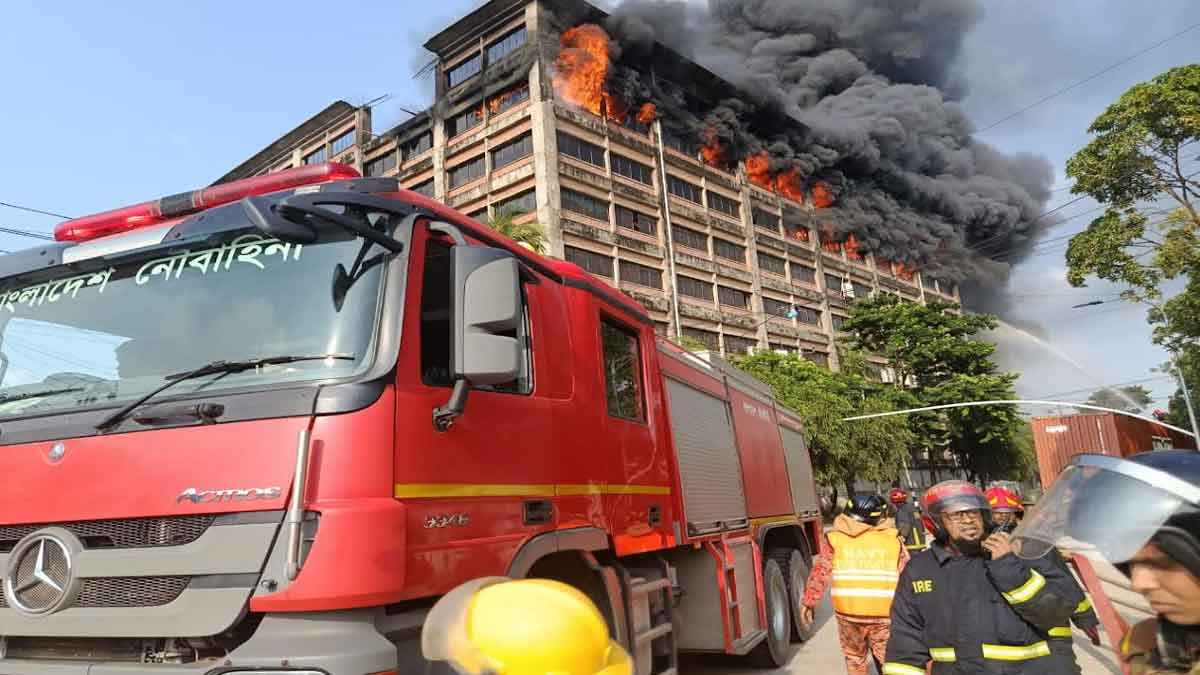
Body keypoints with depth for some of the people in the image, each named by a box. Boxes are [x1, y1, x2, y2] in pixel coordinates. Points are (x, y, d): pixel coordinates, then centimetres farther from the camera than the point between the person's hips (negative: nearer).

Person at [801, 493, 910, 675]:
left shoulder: (836, 539, 2)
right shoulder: (893, 540, 2)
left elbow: (820, 572, -1)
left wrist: (809, 602, 5)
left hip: (848, 613, 1)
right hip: (884, 614, -1)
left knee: (855, 660, 20)